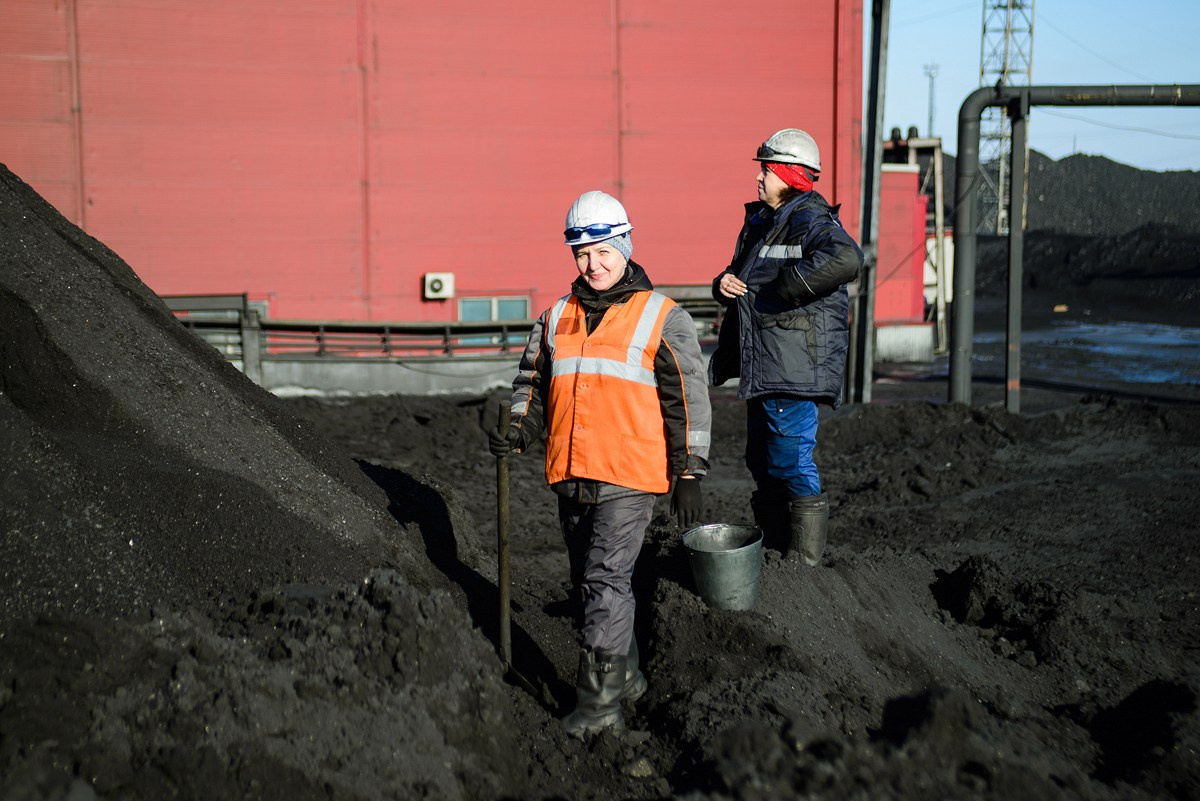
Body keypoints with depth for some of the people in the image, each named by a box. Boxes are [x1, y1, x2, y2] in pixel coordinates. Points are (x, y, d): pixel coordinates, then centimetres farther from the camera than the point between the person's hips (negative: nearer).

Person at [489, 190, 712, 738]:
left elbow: (688, 398, -1)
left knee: (606, 580, -12)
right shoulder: (556, 318, 14)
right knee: (588, 583, 13)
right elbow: (533, 383, 21)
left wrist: (689, 473, -5)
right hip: (570, 476, 6)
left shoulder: (662, 318, 0)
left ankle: (599, 700, -8)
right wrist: (516, 430, 2)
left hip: (629, 476, -6)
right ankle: (625, 674, 29)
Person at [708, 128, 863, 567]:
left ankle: (804, 563, 1)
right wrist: (724, 283, 4)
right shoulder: (760, 221, 17)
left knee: (793, 465, -7)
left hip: (795, 365, -10)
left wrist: (779, 291, -24)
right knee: (763, 463, 17)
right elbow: (740, 274, 29)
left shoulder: (811, 221, -13)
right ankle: (774, 552, 28)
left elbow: (845, 259, -33)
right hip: (763, 367, 10)